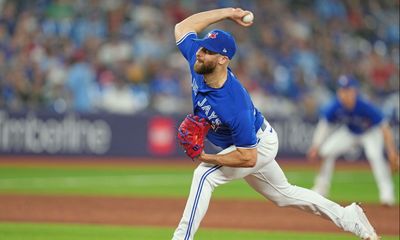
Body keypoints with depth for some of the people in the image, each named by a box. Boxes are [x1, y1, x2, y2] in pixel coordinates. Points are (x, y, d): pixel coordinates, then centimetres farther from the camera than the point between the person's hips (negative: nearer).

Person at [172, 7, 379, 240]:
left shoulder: (235, 106, -43)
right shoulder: (198, 62, -26)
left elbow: (248, 158, -37)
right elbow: (182, 28, -8)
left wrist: (206, 158, -38)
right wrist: (227, 12, -14)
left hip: (258, 145, -9)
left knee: (204, 175, -27)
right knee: (283, 194, 24)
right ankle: (349, 217, 37)